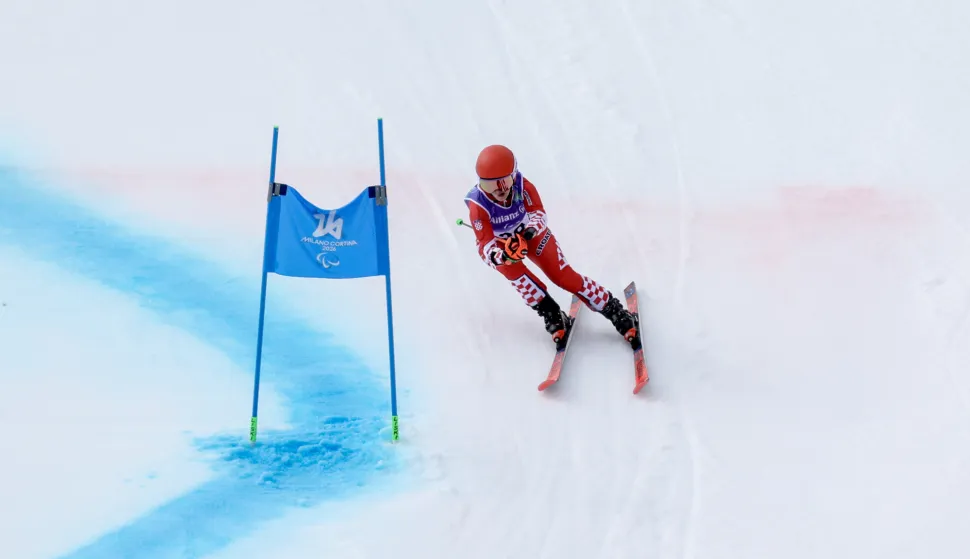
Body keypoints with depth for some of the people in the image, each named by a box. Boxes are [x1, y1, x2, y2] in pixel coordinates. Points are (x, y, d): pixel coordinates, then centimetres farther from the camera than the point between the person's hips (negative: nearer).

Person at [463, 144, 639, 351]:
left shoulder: (522, 186, -32)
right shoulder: (478, 204, -35)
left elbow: (539, 213, -25)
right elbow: (485, 246, -38)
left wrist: (531, 230, -50)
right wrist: (502, 256, -61)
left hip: (532, 232, 1)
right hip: (499, 243, -1)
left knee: (564, 276, -8)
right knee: (511, 269, -32)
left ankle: (616, 312, 3)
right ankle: (552, 315, -19)